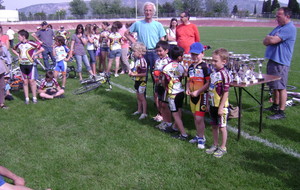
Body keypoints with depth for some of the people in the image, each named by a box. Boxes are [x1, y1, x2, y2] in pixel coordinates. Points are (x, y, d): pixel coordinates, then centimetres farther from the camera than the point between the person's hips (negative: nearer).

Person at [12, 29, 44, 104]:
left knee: (32, 81, -1)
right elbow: (13, 50, 24)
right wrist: (18, 55, 8)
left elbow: (42, 49, -12)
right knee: (25, 82, 7)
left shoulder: (31, 44, -11)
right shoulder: (19, 44, 5)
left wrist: (34, 54, -11)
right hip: (22, 65, 4)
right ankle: (27, 98, 13)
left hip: (30, 64, -4)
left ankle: (34, 98, 10)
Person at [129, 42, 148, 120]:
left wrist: (134, 75, -22)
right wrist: (131, 72, 1)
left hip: (141, 82, -9)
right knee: (138, 97, 20)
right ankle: (139, 110, 34)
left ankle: (144, 113, 11)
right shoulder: (137, 60, 4)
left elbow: (144, 73, -28)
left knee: (142, 97, 1)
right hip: (137, 81, 9)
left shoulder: (142, 61, -24)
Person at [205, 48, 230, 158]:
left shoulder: (224, 74, -18)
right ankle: (215, 145, 32)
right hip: (212, 105, 7)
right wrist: (208, 103, 14)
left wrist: (221, 107, -18)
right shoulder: (213, 73, 5)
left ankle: (223, 148, 21)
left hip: (221, 106, -7)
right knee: (214, 126, 17)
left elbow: (226, 92, -18)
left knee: (222, 127, 6)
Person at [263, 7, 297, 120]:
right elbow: (265, 41, 14)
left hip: (281, 62, -10)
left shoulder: (290, 28, -14)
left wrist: (269, 38, 0)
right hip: (273, 60, 10)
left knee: (281, 87, -6)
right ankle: (275, 106, 31)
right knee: (274, 86, 17)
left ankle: (281, 112, -1)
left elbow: (273, 40, -22)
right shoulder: (279, 27, 18)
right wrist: (271, 39, -8)